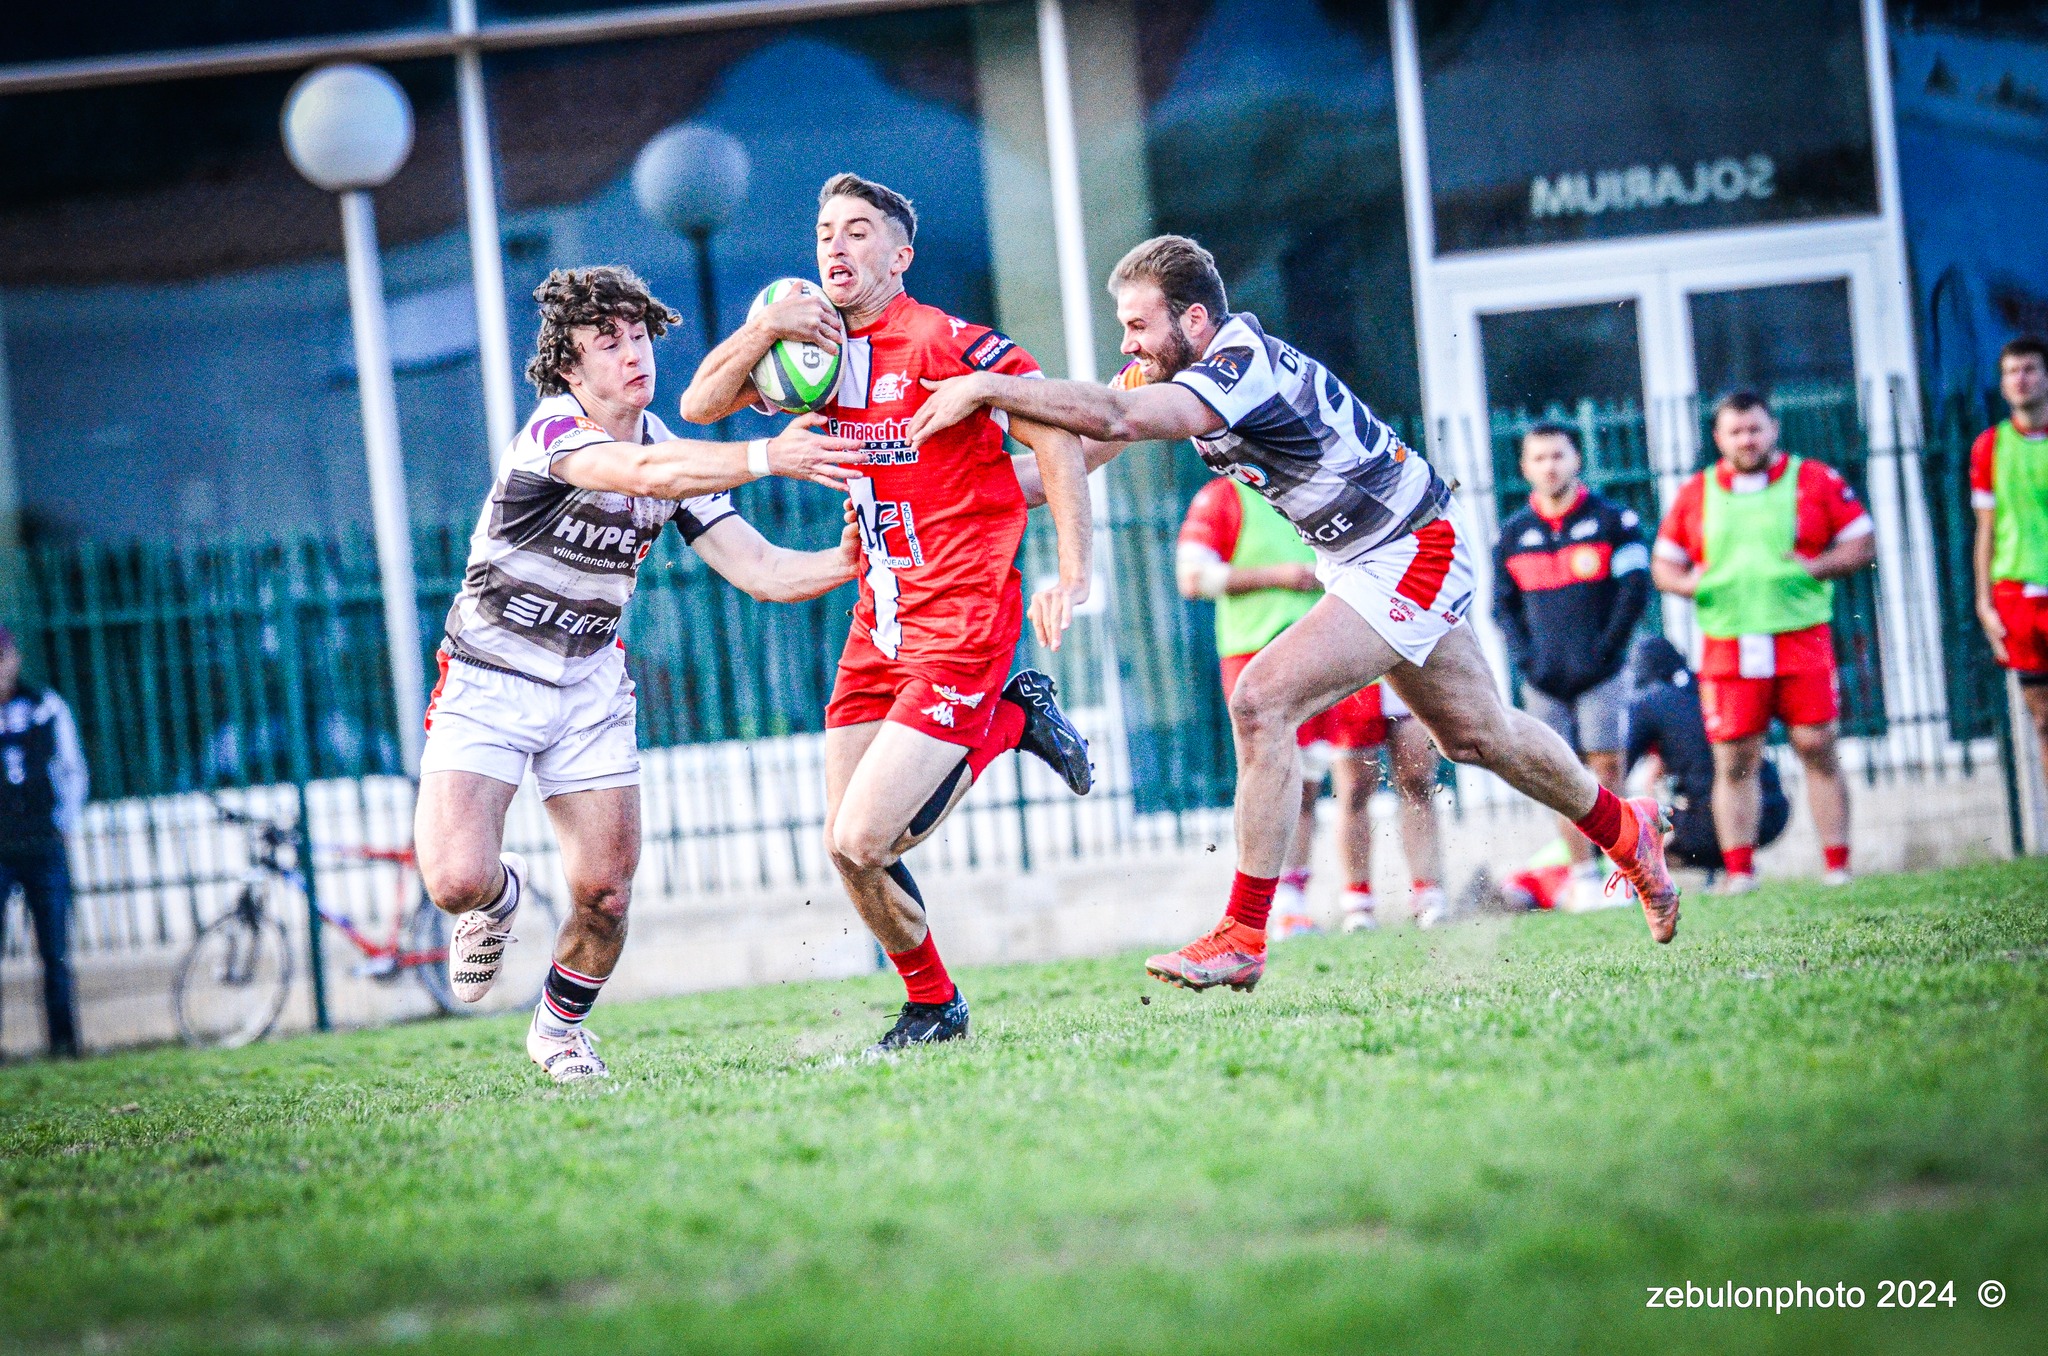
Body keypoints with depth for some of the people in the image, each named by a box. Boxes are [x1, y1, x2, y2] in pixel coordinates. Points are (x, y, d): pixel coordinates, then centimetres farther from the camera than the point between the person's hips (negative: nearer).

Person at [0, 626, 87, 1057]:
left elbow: (72, 770, 14)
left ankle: (63, 1039, 8)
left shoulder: (46, 707, 5)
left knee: (55, 954, 3)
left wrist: (65, 821, 5)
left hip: (44, 848, 1)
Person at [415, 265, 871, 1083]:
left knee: (606, 893, -3)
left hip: (589, 685, 5)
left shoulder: (678, 458, 0)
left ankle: (559, 1027, 28)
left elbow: (764, 572, -5)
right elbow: (644, 473, -42)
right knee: (457, 881, -20)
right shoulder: (552, 433, -21)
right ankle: (499, 897, 20)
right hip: (486, 684, -5)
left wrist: (851, 561, -23)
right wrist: (765, 457, -52)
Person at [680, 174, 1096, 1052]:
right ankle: (932, 1009, 23)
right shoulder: (819, 349, 9)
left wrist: (1072, 575, -24)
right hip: (878, 629, 7)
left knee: (861, 841, -14)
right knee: (847, 853, 2)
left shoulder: (944, 344, -13)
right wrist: (766, 328, -8)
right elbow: (699, 406, 8)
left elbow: (1058, 435, -16)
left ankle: (1010, 722, 8)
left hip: (961, 627, -7)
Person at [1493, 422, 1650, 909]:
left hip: (1600, 673, -3)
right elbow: (1503, 604, 14)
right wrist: (1525, 657, -1)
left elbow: (1635, 589, -3)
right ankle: (1583, 877, 6)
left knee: (1606, 769, -5)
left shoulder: (1612, 519, 0)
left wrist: (1605, 649, -10)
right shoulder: (1513, 533, 9)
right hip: (1545, 680, 3)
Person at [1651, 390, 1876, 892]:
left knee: (1818, 751, -2)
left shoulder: (1815, 481, 6)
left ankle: (1838, 867, 3)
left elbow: (1863, 542, 5)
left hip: (1802, 639, -1)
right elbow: (1663, 564, 17)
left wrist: (1814, 567, -11)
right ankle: (1739, 871, 4)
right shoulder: (1695, 494, 12)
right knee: (1734, 761, -1)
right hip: (1727, 647, 1)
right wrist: (1691, 583, -5)